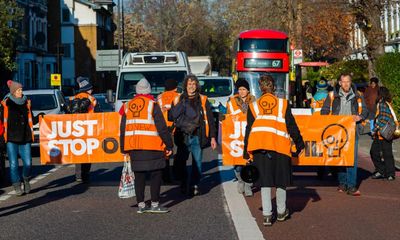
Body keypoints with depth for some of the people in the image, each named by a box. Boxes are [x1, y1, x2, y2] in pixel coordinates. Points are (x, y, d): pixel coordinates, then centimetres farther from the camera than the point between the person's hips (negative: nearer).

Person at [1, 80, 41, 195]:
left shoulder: (26, 102, 11)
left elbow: (31, 121, 18)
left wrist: (38, 117, 1)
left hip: (25, 139, 3)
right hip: (11, 139, -3)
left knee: (28, 163, -3)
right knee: (13, 164, -4)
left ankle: (26, 180, 24)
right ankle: (17, 186, 6)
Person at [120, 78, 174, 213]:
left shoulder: (128, 106, 12)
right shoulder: (152, 105, -4)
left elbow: (123, 129, 16)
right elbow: (162, 127, -8)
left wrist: (124, 148, 22)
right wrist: (169, 145, -3)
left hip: (134, 147, 5)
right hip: (151, 146, -5)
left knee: (139, 176, 10)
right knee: (156, 175, 2)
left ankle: (141, 205, 11)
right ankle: (155, 205, 0)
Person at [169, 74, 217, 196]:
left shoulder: (203, 100, 7)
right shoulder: (178, 99, 10)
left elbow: (210, 119, 7)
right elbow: (171, 117, 7)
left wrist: (212, 137, 2)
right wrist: (177, 105, -10)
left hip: (197, 137, -1)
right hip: (182, 137, 1)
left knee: (197, 163, 1)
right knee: (179, 163, 0)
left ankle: (194, 185, 16)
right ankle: (183, 182, 23)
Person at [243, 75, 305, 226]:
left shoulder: (253, 106, 11)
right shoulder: (283, 104, 7)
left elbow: (249, 130, 9)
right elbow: (291, 126, 5)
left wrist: (247, 153, 12)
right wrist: (299, 144, 14)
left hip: (259, 146, 1)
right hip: (280, 146, -1)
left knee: (265, 181, 5)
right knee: (281, 180, 13)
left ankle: (267, 215, 2)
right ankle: (281, 212, 24)